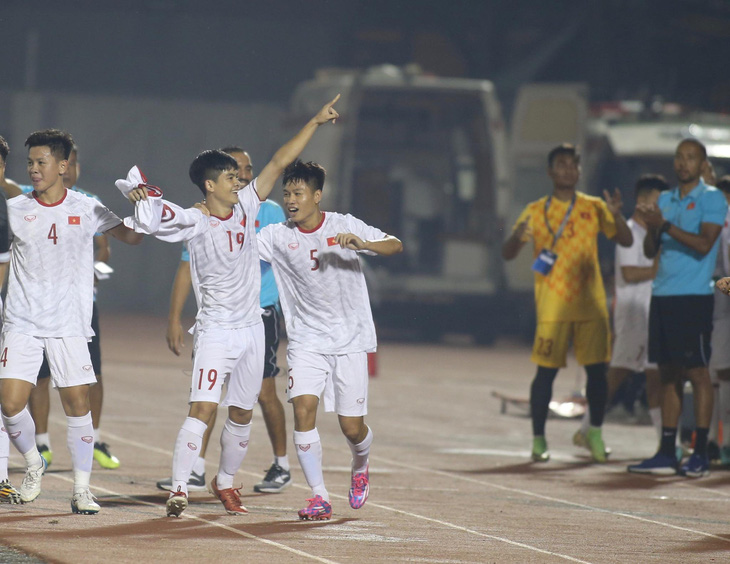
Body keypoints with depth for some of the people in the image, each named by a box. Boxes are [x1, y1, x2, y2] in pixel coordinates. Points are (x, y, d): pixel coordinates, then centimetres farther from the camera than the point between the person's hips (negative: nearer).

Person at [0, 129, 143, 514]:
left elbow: (131, 237, 3)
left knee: (77, 404, -4)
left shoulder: (86, 209, 3)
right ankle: (33, 464, 19)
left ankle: (82, 489, 6)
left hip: (69, 324, -1)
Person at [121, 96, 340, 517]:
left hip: (252, 327, 6)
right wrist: (138, 194, -45)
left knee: (242, 415, 13)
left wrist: (315, 123, 6)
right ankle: (180, 489, -19)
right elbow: (153, 215, -25)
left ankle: (225, 482, 30)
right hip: (216, 330, -6)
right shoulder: (196, 223, -11)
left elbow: (280, 162, 6)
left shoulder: (246, 207, 4)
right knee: (203, 408, -17)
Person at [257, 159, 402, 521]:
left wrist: (362, 244, -31)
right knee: (303, 408, -19)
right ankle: (319, 497, -11)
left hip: (350, 340, -1)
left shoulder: (344, 226, -5)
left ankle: (360, 467, 36)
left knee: (352, 427, 0)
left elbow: (396, 246, -11)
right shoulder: (277, 236, -2)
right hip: (306, 339, 1)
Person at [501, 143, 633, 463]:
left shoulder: (593, 208, 10)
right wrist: (518, 237, -22)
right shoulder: (536, 212, 5)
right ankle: (538, 439, 3)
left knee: (597, 369, 0)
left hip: (591, 303, 2)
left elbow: (626, 241, 6)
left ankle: (595, 433, 13)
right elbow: (507, 254, 1)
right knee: (546, 371, -4)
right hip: (552, 305, -2)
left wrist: (616, 216, -14)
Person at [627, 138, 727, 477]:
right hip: (663, 295, 7)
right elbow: (650, 251, 14)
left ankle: (700, 454, -3)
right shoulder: (666, 200, 17)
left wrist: (665, 225, -19)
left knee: (697, 372, -6)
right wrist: (651, 227, -6)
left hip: (694, 297, -7)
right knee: (668, 374, 8)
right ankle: (666, 453, 10)